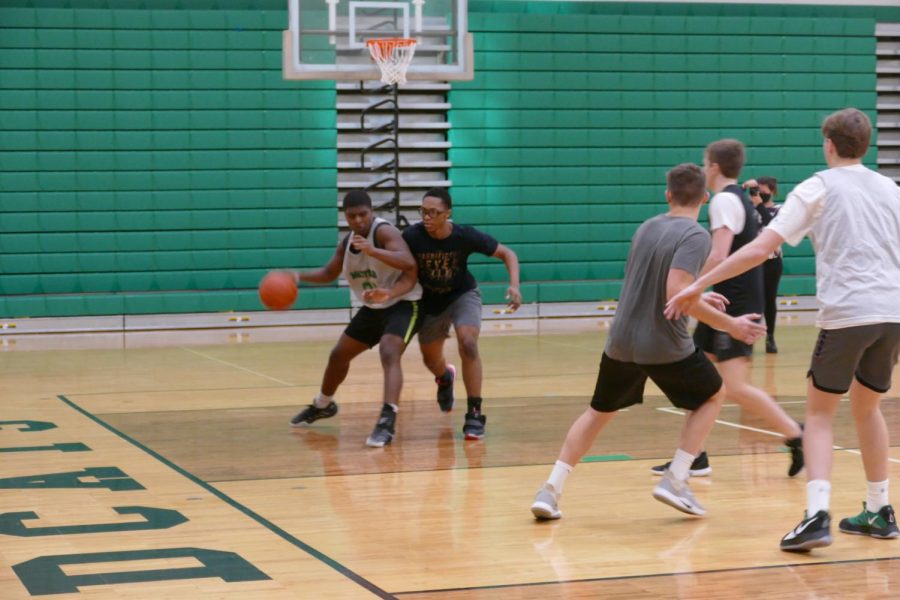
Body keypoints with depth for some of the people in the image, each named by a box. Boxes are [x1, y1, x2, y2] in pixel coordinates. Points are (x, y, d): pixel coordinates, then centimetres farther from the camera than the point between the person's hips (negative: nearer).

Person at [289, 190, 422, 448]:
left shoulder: (384, 231, -25)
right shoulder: (347, 242, 0)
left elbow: (409, 263, -40)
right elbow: (329, 273, 14)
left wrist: (373, 251, -51)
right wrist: (299, 275, -4)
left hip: (403, 304, -8)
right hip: (374, 307, 9)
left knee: (389, 354, -32)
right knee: (338, 355, 18)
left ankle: (388, 421, -41)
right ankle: (322, 405, 44)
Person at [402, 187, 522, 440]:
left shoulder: (465, 236, -26)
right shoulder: (412, 236, -26)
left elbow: (507, 254, -16)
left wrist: (514, 285, -31)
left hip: (463, 295, -2)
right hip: (430, 301, 2)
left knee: (467, 344, -27)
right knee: (431, 360, 16)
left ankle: (474, 414, -17)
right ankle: (445, 378, 57)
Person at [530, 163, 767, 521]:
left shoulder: (646, 228, 9)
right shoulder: (695, 235, -13)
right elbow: (676, 293, -25)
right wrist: (728, 324, -19)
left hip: (620, 343, 6)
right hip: (665, 346, -6)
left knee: (599, 412, 22)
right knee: (712, 396, 19)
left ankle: (550, 491, 11)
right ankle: (675, 480, 8)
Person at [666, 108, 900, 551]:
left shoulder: (818, 188, 0)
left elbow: (760, 249, -8)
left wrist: (697, 286, -6)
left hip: (847, 312, -5)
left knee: (820, 413, 5)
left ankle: (817, 515, -12)